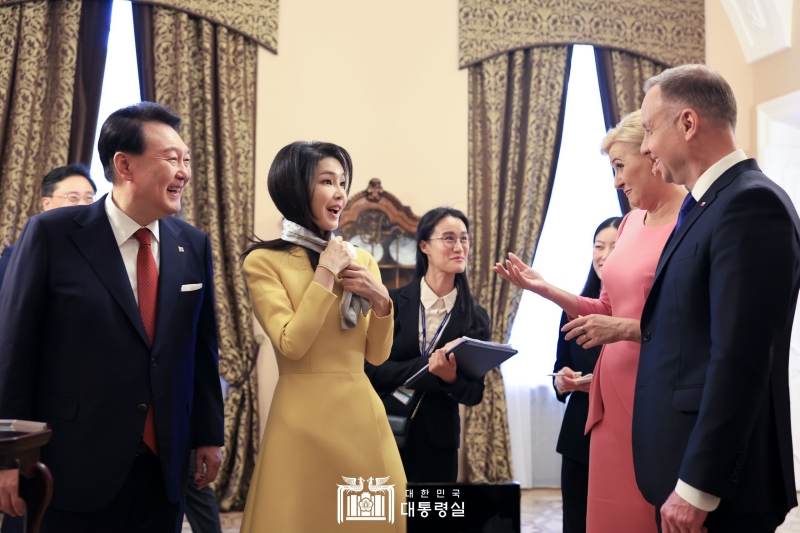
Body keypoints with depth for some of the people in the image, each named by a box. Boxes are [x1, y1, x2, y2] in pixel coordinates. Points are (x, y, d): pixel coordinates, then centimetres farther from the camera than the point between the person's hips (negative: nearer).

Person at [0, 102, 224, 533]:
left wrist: (208, 435, 9)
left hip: (163, 466, 4)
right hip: (74, 469, -3)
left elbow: (202, 348, 8)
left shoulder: (194, 246, 3)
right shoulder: (51, 234, -8)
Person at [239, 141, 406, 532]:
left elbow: (377, 354, 8)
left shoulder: (361, 261, 9)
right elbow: (291, 345, -15)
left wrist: (380, 300, -8)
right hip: (301, 418, -4)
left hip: (362, 413, 5)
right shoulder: (264, 261, -4)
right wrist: (325, 275, -13)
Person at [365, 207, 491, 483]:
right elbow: (370, 368, -11)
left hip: (438, 443, 2)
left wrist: (452, 379, -21)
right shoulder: (393, 302, -6)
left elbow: (475, 393, 0)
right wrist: (426, 365, -22)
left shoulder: (477, 317, -1)